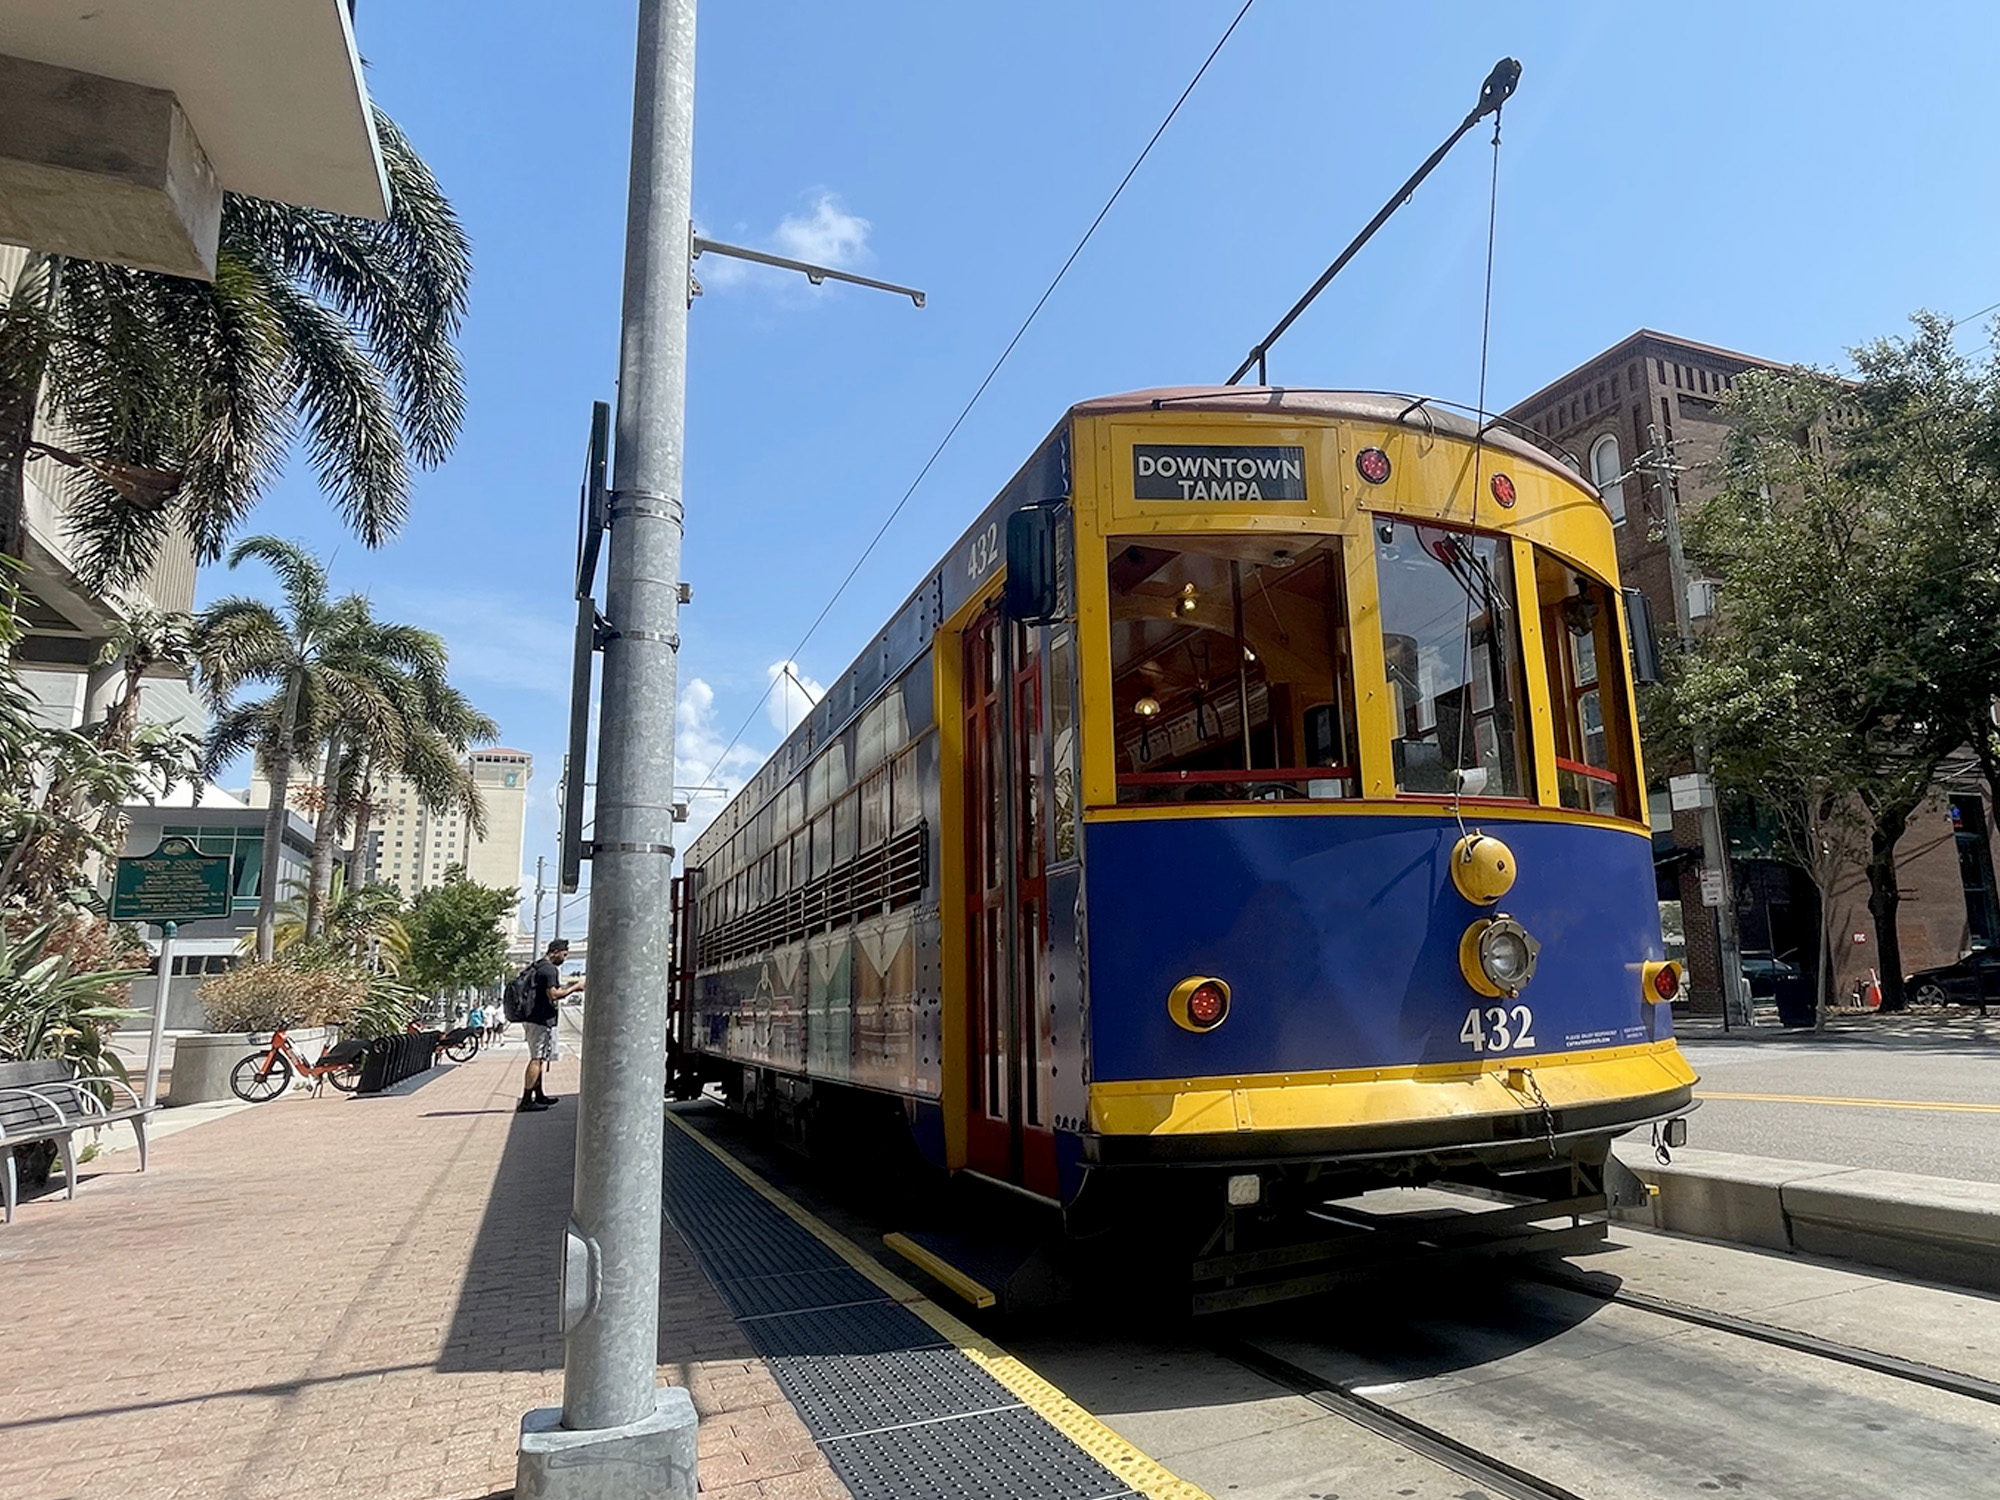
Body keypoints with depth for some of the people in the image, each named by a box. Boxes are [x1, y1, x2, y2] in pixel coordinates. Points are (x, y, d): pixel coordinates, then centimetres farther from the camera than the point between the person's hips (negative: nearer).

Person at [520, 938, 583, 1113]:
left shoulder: (537, 967, 18)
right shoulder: (549, 969, -14)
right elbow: (554, 995, -22)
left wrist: (567, 986, 21)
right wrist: (574, 987, -13)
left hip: (532, 1018, 10)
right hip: (542, 1019, -10)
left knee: (538, 1058, 16)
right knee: (537, 1059, -9)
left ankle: (538, 1095, 24)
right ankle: (526, 1101, -10)